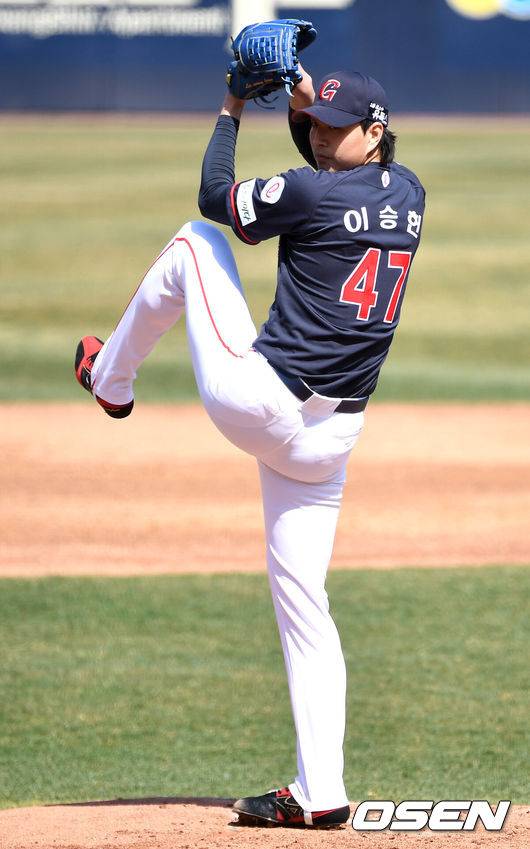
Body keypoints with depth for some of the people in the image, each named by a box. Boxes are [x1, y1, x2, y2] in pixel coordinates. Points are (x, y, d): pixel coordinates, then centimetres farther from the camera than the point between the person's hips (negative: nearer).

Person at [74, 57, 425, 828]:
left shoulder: (309, 193, -14)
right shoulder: (408, 195, 8)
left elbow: (216, 198, 2)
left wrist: (230, 115, 13)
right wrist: (302, 107, 22)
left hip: (255, 401, -6)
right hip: (331, 439, 6)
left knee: (195, 241, 18)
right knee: (302, 603, 9)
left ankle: (111, 379, 40)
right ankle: (321, 792, 1)